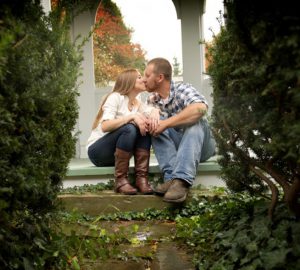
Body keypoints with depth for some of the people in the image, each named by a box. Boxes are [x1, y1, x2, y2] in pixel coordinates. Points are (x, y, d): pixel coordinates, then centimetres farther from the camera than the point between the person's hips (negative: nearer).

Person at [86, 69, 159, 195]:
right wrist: (132, 116, -32)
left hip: (117, 152, 7)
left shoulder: (138, 103, 12)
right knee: (129, 129, -31)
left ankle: (141, 178, -21)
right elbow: (105, 126, -26)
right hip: (97, 151, -6)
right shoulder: (115, 97, -12)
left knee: (145, 127, -15)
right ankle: (120, 180, -26)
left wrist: (155, 113, -25)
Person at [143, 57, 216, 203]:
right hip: (175, 146, 4)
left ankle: (182, 180, -46)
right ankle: (172, 177, -33)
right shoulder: (152, 100, 2)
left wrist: (166, 123, -36)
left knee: (195, 120, -33)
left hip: (201, 145, -4)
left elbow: (201, 108, -36)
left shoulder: (182, 89, -16)